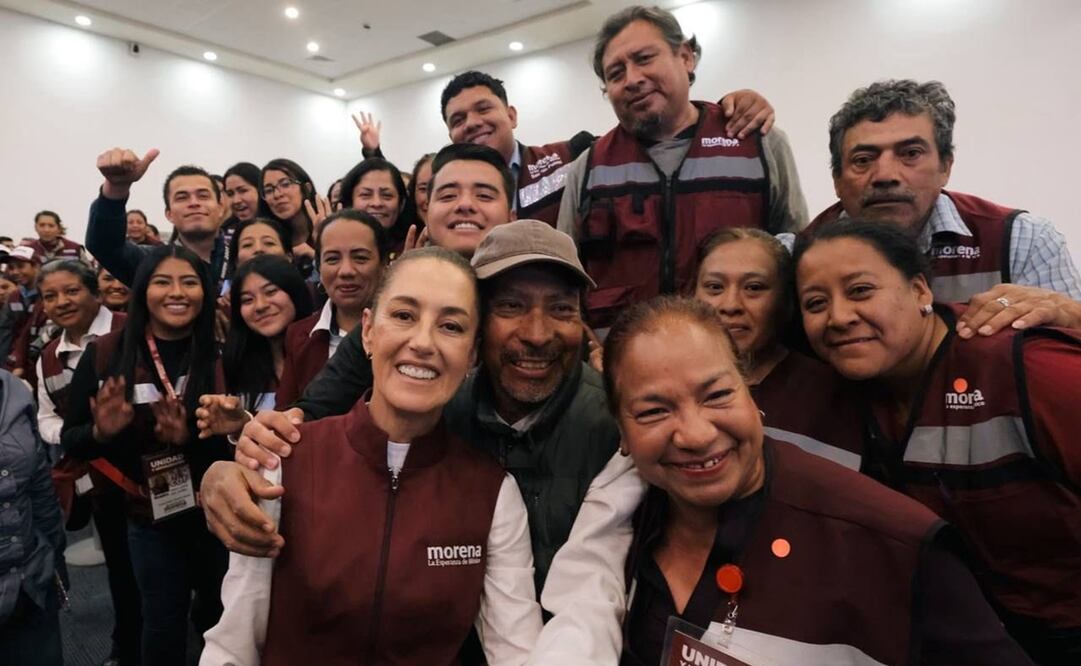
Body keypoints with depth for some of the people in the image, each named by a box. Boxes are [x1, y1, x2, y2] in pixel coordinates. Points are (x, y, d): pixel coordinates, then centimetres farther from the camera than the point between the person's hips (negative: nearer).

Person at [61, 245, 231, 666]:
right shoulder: (105, 354, -9)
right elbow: (69, 440, -3)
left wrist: (191, 438, -29)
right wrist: (101, 432, -25)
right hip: (150, 519, 0)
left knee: (223, 617, 22)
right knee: (162, 624, 16)